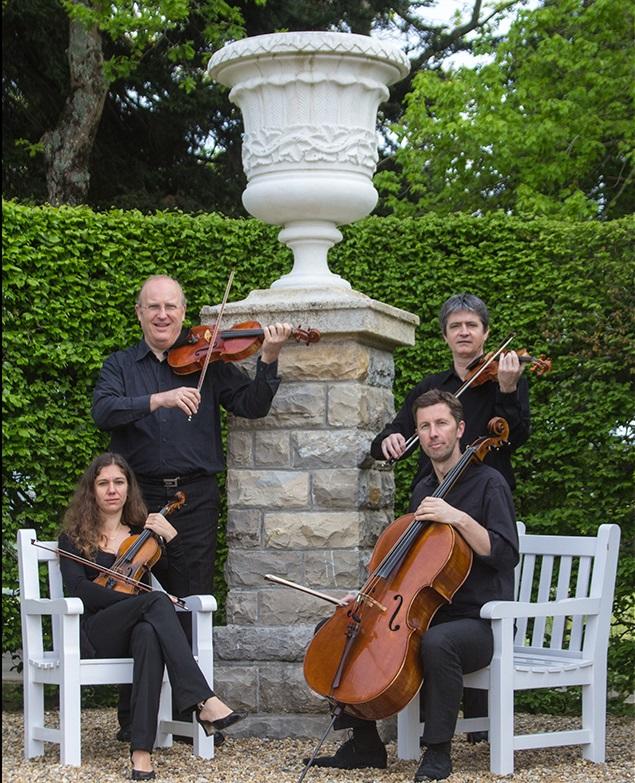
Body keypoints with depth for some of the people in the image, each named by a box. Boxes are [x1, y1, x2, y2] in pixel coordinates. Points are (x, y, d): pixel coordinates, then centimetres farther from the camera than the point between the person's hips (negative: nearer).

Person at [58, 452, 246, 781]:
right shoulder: (74, 537, 11)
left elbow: (178, 586, 12)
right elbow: (78, 589, -9)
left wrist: (172, 539, -3)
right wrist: (142, 601, -19)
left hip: (133, 633, 3)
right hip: (92, 636, -2)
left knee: (149, 635, -38)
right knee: (156, 601, -33)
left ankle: (142, 750, -49)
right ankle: (204, 702, -45)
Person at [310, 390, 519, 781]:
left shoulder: (488, 483, -7)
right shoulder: (423, 491, 15)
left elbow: (506, 554, -18)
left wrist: (460, 518, -26)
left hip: (478, 622, -8)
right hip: (428, 613, 8)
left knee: (437, 641, -41)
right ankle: (365, 744, 3)